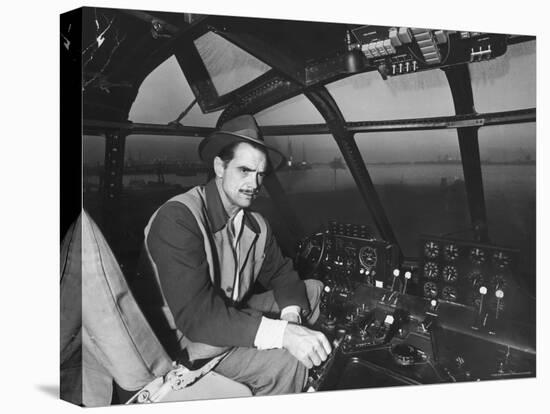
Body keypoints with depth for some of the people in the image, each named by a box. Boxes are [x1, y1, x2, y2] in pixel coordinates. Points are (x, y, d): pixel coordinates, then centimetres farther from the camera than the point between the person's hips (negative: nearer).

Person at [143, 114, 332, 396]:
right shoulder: (178, 218, -26)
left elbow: (280, 273, 6)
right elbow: (195, 314, -32)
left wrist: (291, 315, -18)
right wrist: (282, 333, -38)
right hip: (190, 340, -8)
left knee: (315, 289, 8)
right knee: (284, 360, -26)